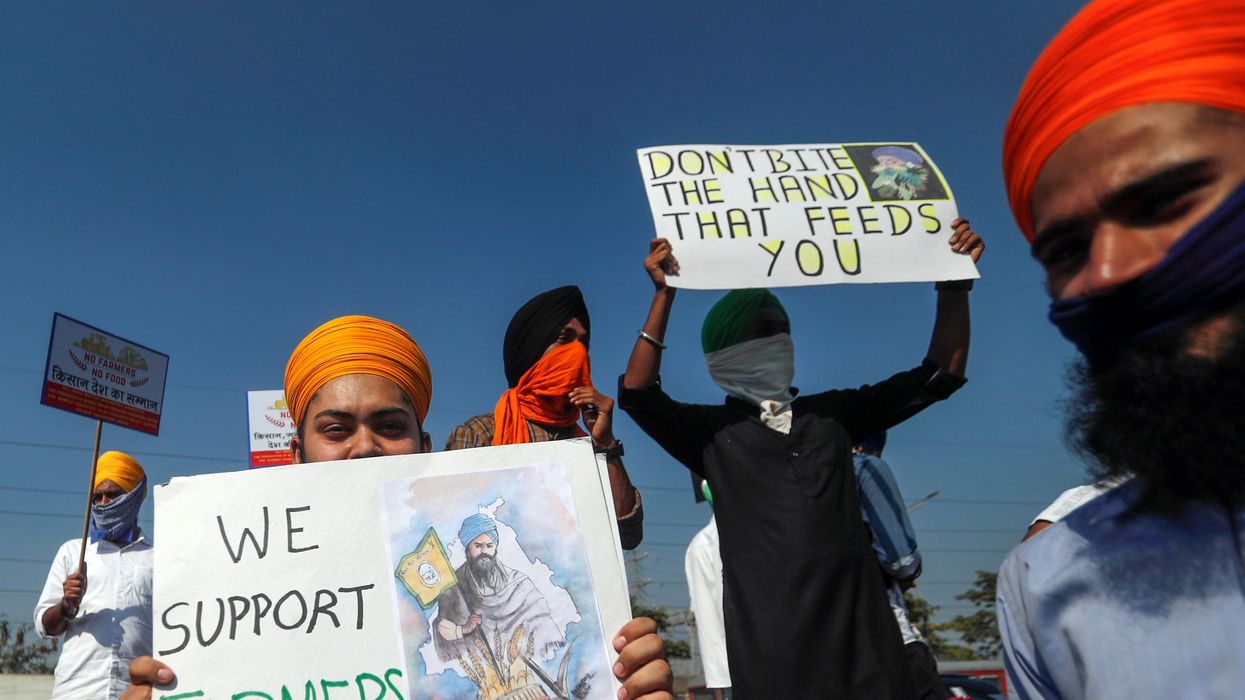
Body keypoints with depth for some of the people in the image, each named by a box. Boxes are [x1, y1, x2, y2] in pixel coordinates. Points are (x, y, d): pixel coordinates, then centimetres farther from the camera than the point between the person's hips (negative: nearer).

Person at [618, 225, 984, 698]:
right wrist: (664, 294, -16)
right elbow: (636, 393, -11)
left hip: (861, 634, 3)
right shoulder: (711, 431, 4)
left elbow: (939, 375, 16)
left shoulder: (832, 413, 14)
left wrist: (955, 281, 7)